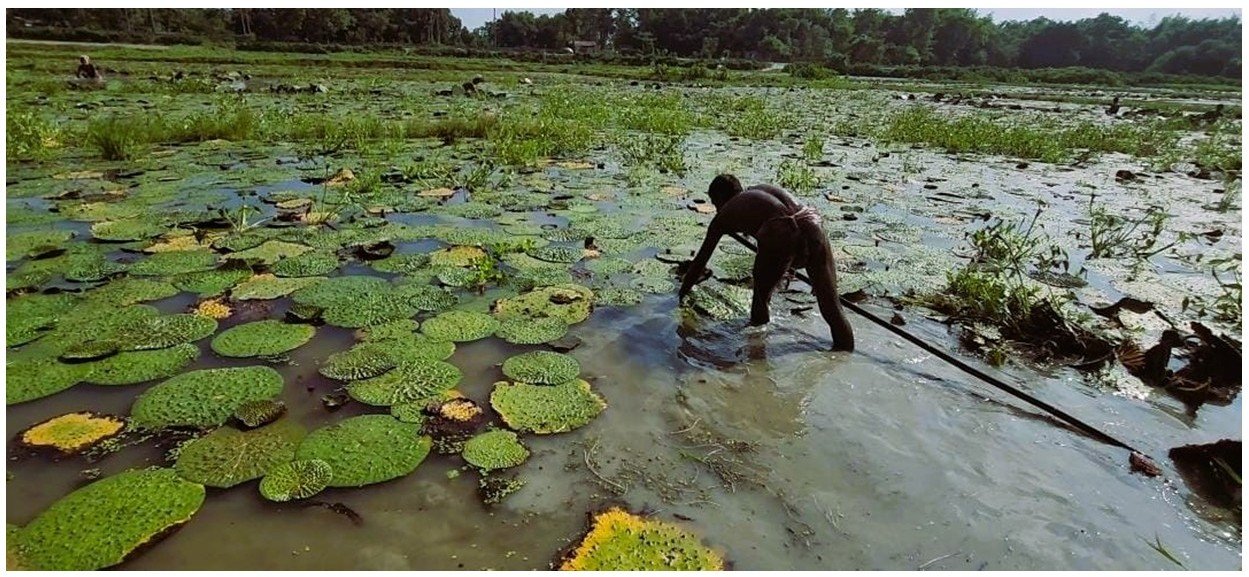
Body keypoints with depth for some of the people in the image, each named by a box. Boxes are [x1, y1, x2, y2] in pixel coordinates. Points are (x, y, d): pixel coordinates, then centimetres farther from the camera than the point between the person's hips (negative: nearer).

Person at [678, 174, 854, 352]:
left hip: (780, 234, -4)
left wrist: (681, 295, 45)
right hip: (810, 224, 4)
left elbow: (700, 261, 32)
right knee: (830, 303, 10)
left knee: (760, 296, 20)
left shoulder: (723, 216, 26)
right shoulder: (762, 189, 38)